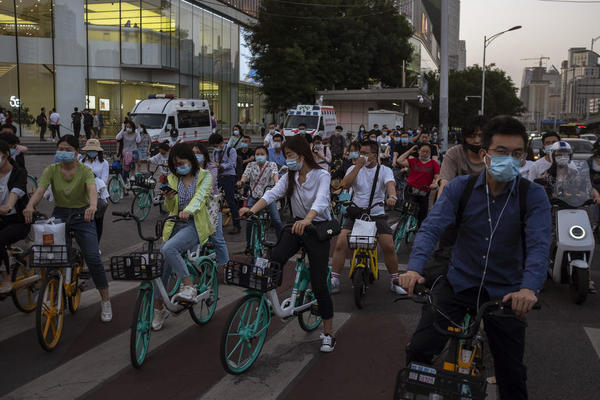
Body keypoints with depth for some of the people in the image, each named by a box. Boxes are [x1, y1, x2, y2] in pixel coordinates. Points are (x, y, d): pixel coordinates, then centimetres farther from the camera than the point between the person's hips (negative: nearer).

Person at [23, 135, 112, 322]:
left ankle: (106, 302, 1)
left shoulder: (84, 170, -8)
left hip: (82, 215, -2)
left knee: (93, 258, -12)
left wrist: (93, 206, -49)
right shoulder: (51, 170, -1)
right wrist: (30, 205, -37)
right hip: (59, 214, 3)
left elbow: (92, 189, -27)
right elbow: (40, 189, -16)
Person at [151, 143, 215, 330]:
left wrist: (188, 211, -39)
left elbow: (200, 196, -19)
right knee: (161, 267, 2)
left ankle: (188, 286, -23)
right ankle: (159, 308, 18)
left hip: (195, 225, -5)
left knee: (168, 249, -32)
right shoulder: (173, 178, 12)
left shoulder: (205, 176, 0)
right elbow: (170, 209, 12)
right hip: (175, 224, 5)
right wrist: (168, 199, -12)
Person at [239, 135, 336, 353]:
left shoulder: (321, 175, -13)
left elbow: (320, 201, -31)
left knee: (318, 284, -4)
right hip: (297, 226, 5)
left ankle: (328, 334, 11)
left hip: (318, 229, -5)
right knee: (274, 259, -25)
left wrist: (307, 220, -52)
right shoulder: (289, 177, 4)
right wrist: (252, 209, -32)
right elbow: (273, 193, -12)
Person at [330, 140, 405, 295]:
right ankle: (334, 281, -6)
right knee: (341, 243, -15)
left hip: (377, 214, -1)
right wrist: (358, 166, -15)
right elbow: (345, 185, -11)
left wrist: (392, 196, -40)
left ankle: (394, 281, 10)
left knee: (389, 247, -12)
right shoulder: (354, 168, 6)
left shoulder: (384, 170, 3)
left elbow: (390, 184, -18)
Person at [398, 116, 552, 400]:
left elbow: (539, 245, -21)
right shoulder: (460, 188, -7)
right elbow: (431, 228, -18)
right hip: (459, 282, 1)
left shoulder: (533, 196, -9)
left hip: (505, 291, 0)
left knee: (512, 375, 8)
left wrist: (529, 288, -41)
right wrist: (414, 269, -36)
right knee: (418, 351, -6)